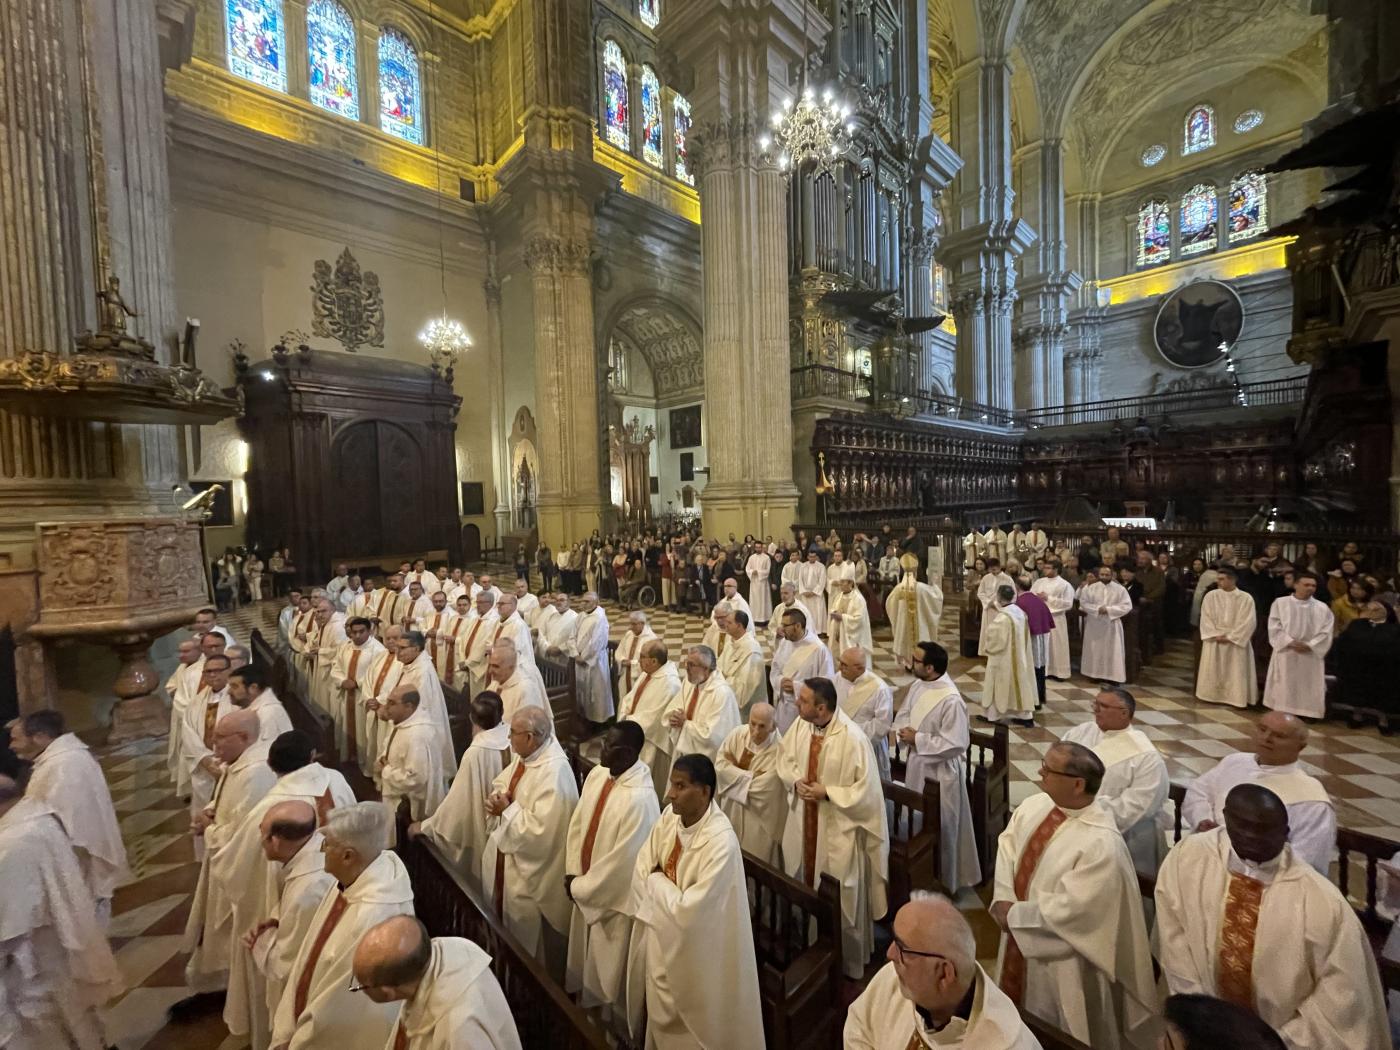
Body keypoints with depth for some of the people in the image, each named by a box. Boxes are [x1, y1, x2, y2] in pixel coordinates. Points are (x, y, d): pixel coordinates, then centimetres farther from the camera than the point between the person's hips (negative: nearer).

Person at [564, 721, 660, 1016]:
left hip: (613, 896, -7)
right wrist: (572, 872, -2)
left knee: (609, 969, 18)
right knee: (585, 958, 30)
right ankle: (586, 1005, 56)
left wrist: (579, 887, -14)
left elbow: (622, 860, -26)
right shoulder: (598, 774, -9)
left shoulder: (639, 799, -34)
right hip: (588, 888, 7)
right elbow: (577, 822, 3)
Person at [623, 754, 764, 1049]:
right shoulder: (670, 815, -12)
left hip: (694, 952, -6)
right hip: (660, 940, 6)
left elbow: (689, 911, -31)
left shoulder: (721, 842, -33)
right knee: (660, 1018, 28)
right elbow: (641, 873, -4)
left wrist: (657, 881, -17)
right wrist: (664, 892, -18)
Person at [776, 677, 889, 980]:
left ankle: (849, 963, 39)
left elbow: (866, 790, -21)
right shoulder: (800, 725, -10)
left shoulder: (853, 739, -28)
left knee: (840, 899, 13)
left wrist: (827, 792, -23)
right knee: (804, 887, 24)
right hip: (804, 822, 6)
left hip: (839, 830, -6)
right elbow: (785, 757, 6)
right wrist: (796, 781, -12)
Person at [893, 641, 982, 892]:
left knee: (940, 827, 13)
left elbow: (954, 744, -27)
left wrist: (917, 739, -22)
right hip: (917, 764, 8)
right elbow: (903, 713, 9)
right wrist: (904, 731, -12)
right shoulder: (918, 685, -3)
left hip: (940, 772, -8)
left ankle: (943, 881, 34)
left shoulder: (951, 700, -28)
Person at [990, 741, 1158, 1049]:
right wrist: (1003, 900, -13)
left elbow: (1071, 908, -27)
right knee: (1019, 1013, 28)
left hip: (1062, 958, -6)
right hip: (1018, 932, 6)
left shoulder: (1101, 843, -30)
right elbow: (1007, 846, -2)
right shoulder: (1034, 805, -10)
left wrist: (1014, 913, -17)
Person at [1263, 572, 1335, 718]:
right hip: (1286, 653, -2)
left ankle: (1307, 714, 12)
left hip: (1310, 655, 2)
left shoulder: (1322, 608, 5)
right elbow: (1274, 627, -4)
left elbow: (1326, 632, 0)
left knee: (1309, 687, 4)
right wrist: (1291, 642, -15)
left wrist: (1309, 645, -13)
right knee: (1285, 687, 3)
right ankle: (1282, 714, 9)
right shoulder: (1280, 603, 0)